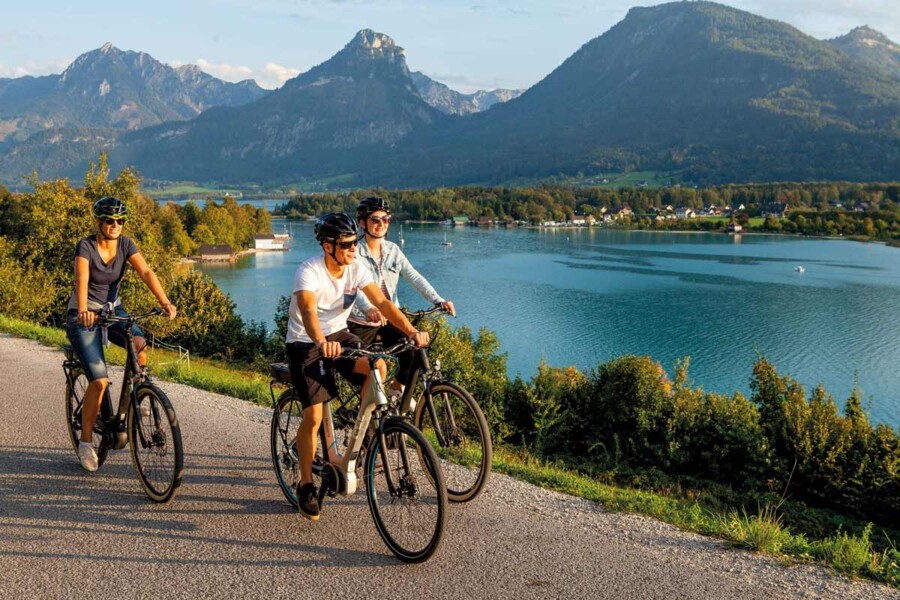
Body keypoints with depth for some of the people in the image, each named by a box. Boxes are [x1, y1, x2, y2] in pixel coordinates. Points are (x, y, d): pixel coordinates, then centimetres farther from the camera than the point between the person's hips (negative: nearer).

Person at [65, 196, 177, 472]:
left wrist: (165, 302, -33)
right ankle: (85, 441, 3)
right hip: (84, 315, -4)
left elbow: (145, 272, -18)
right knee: (99, 381, -16)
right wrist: (83, 311, -52)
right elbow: (82, 279, -34)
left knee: (141, 346, -28)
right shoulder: (86, 246, -17)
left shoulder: (126, 244, -4)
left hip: (112, 309, 4)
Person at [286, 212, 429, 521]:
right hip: (305, 343, -5)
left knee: (378, 368, -22)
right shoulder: (309, 272, -26)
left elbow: (382, 302, -17)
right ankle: (306, 485, 8)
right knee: (314, 415, -11)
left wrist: (412, 330, -31)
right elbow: (308, 310, -43)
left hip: (338, 334, 5)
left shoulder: (356, 268, -10)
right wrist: (321, 342, -63)